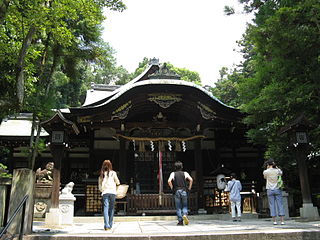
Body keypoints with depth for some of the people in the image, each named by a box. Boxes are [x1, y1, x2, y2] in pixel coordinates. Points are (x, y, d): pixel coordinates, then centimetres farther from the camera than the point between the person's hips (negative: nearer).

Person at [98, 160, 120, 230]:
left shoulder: (101, 174, 11)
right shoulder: (113, 173, 4)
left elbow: (100, 185, 12)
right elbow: (118, 182, 10)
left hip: (104, 192, 1)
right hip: (112, 192, -1)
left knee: (105, 208, -5)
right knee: (111, 208, 8)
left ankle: (106, 225, -16)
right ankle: (110, 225, 12)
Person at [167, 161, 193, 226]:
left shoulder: (173, 173, 5)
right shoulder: (185, 173, 7)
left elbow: (169, 181, -11)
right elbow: (191, 180, -6)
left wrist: (172, 188, 1)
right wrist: (189, 187, 3)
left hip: (177, 192, 0)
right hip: (184, 191, 1)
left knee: (178, 207, 6)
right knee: (185, 206, 12)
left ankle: (180, 221, 3)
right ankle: (185, 215, -16)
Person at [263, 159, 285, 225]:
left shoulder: (266, 172, -5)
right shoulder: (277, 171, -4)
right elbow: (281, 173, 20)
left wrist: (267, 168, 19)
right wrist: (276, 166, 18)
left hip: (270, 190, 0)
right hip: (277, 190, 1)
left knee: (272, 205, 2)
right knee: (280, 205, 3)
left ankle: (274, 221, 0)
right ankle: (282, 221, 0)